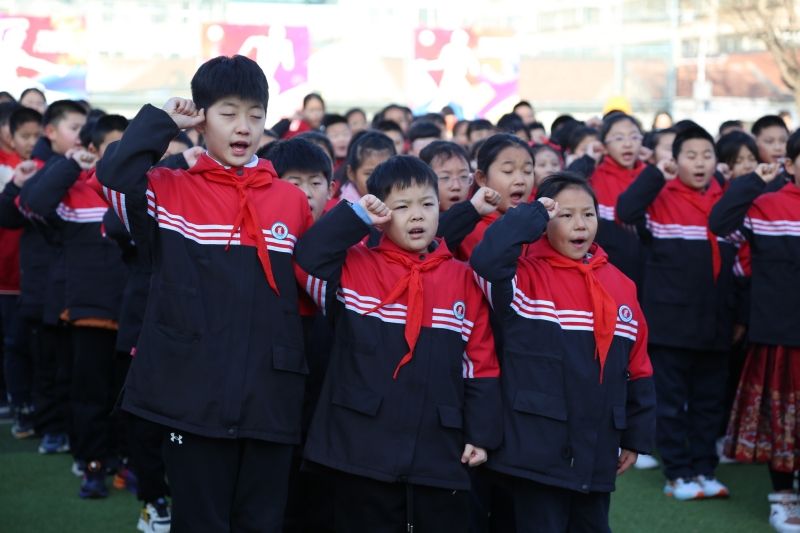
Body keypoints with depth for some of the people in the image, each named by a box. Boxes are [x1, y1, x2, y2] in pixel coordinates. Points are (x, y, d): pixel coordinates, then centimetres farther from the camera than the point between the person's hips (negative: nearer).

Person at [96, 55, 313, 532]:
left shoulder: (292, 201, 9)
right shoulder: (170, 193, 1)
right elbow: (114, 175, -18)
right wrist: (162, 124, -9)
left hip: (270, 398, 3)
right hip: (195, 394, -2)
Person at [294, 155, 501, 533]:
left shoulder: (463, 279, 8)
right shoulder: (355, 268, 4)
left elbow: (481, 363, 8)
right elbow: (306, 259, -14)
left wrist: (481, 434, 3)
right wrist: (355, 216, -11)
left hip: (440, 457, 2)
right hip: (364, 452, -2)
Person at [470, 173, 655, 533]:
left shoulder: (620, 285, 8)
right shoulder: (527, 277, -6)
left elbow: (637, 369, 13)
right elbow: (487, 258, -29)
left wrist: (637, 435, 12)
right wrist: (532, 216, -17)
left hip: (597, 453, 5)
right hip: (539, 451, -5)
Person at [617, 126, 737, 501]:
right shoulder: (661, 200, -4)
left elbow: (739, 261, 15)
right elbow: (626, 211, -24)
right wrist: (657, 174, -18)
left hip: (714, 323, 4)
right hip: (671, 320, -4)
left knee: (709, 399, 10)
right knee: (672, 400, 2)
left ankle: (704, 470, 19)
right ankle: (678, 473, 9)